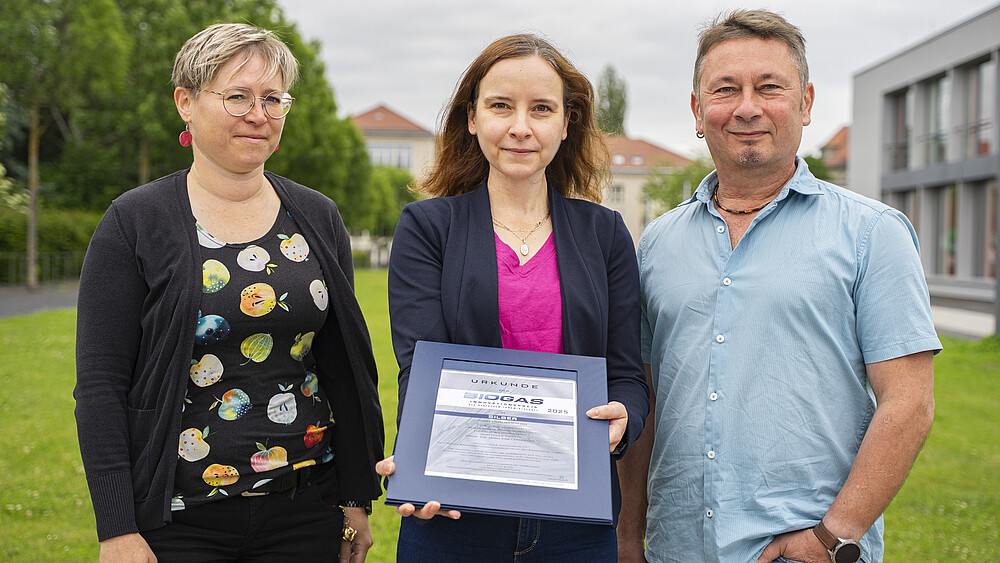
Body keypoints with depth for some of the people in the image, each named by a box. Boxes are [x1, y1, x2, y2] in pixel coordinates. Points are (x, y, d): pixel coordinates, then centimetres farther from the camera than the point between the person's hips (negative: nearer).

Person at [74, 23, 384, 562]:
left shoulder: (317, 218, 5)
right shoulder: (134, 221, -5)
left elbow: (348, 367, 9)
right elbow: (99, 385, -7)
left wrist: (358, 496, 6)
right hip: (178, 518, -3)